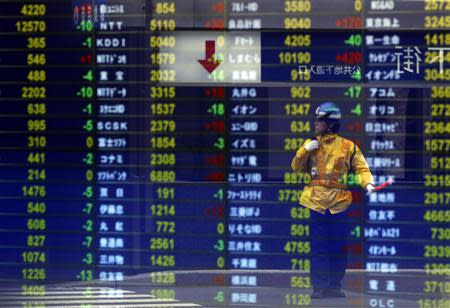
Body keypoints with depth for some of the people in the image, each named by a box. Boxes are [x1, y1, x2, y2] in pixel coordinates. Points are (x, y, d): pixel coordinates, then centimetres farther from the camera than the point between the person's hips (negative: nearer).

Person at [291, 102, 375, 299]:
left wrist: (367, 183, -16)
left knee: (339, 248, 3)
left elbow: (361, 167, 3)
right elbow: (296, 168, 9)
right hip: (316, 201, 1)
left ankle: (334, 286, 12)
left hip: (339, 202, -1)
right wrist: (305, 151, -7)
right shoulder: (311, 145, 10)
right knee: (318, 247, -2)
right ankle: (319, 286, 1)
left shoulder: (347, 146, 4)